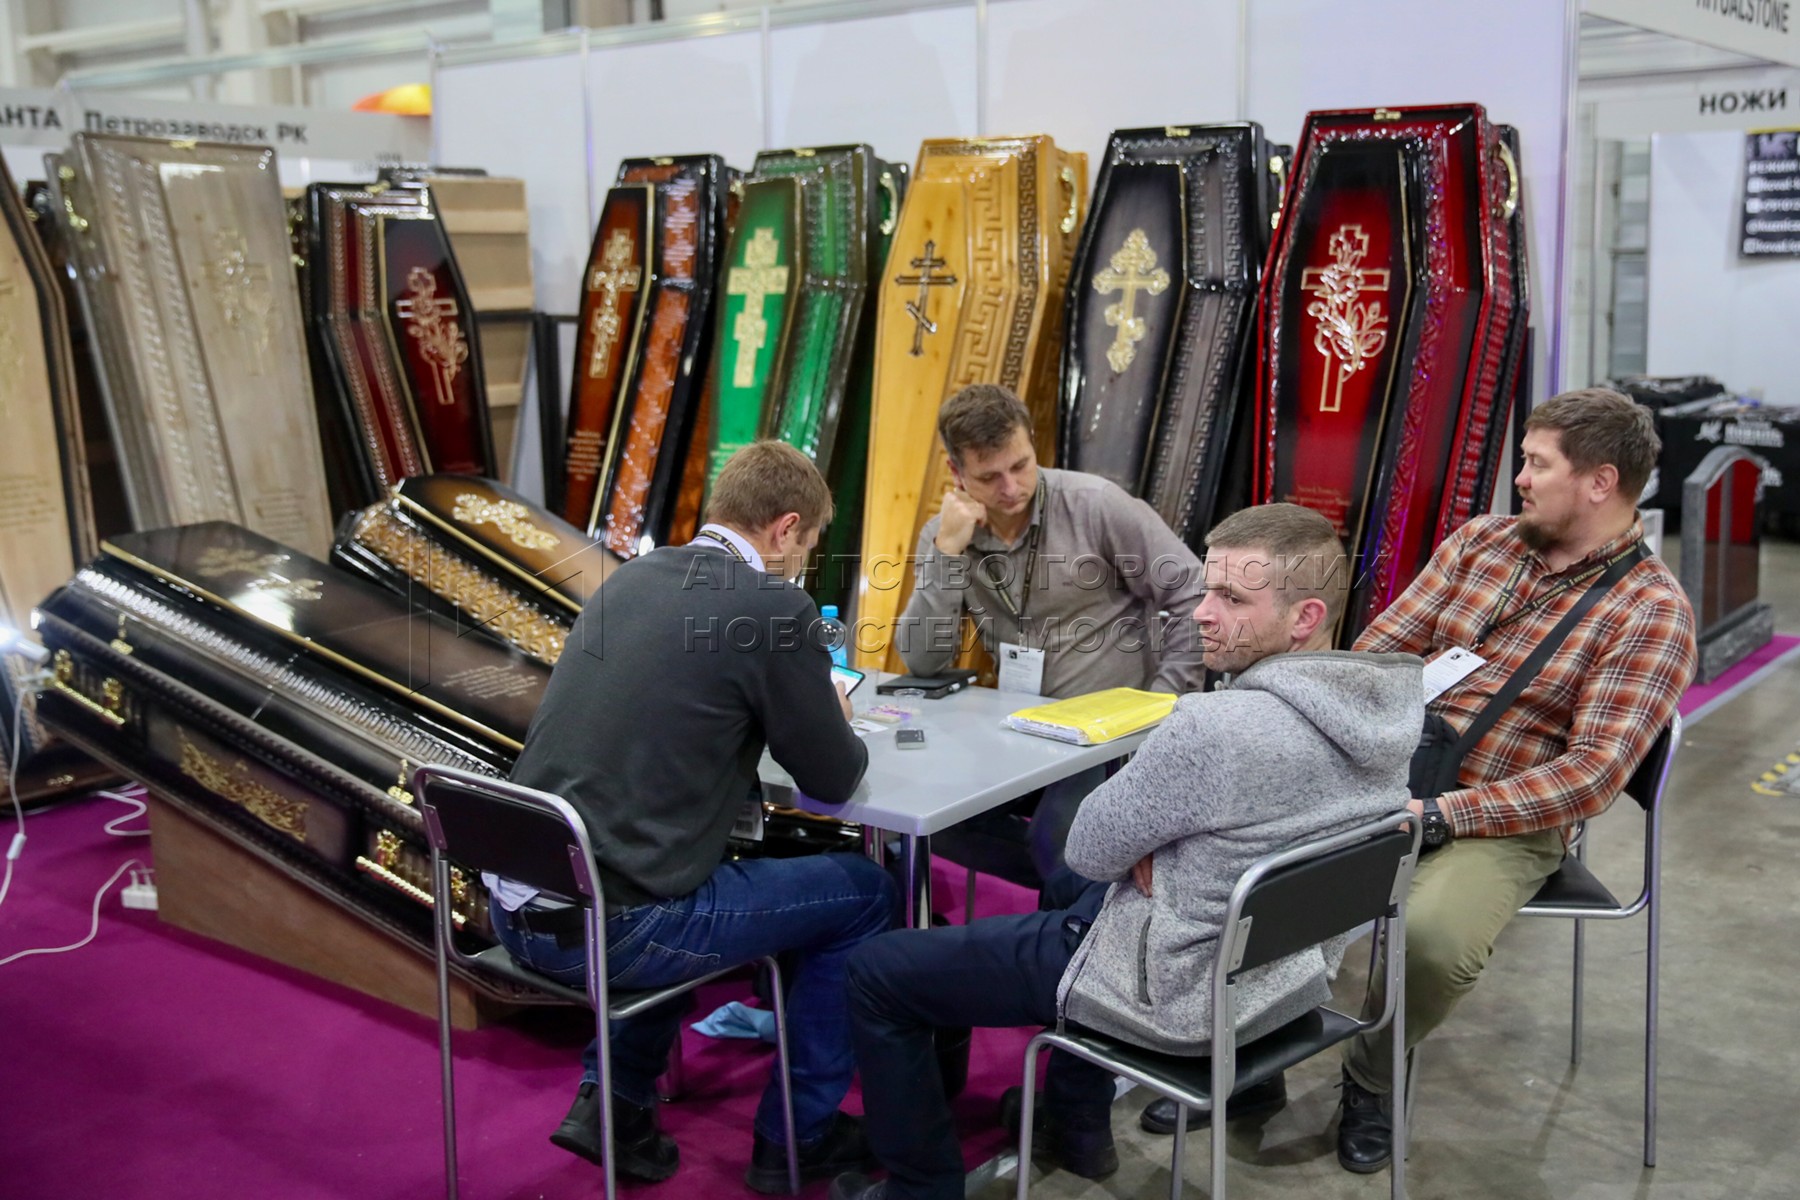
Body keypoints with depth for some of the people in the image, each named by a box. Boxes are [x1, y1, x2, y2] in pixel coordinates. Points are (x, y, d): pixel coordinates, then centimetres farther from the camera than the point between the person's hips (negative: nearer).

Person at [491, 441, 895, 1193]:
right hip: (611, 928, -7)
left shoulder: (633, 578, 10)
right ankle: (797, 1136, 23)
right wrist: (839, 723, 20)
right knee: (864, 892, 12)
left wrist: (799, 709, 24)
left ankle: (613, 1102, 27)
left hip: (515, 911, 8)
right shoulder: (775, 608, -10)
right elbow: (832, 780, -1)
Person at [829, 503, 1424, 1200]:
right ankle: (1076, 1130, 41)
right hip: (1291, 966, 9)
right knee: (1086, 889, 38)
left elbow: (1088, 849, -16)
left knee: (877, 972, 4)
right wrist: (1161, 846, -4)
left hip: (1179, 992, -8)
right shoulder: (1388, 704, -6)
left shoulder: (1216, 727, -32)